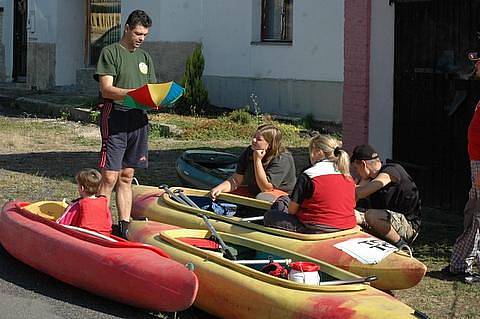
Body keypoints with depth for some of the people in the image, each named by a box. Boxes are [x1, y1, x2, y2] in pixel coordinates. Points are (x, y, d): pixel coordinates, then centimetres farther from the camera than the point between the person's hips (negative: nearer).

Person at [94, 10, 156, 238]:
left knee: (127, 176, 10)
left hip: (138, 119, 6)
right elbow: (106, 89, -10)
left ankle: (124, 226, 12)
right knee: (109, 177, -10)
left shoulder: (145, 57, 19)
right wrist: (133, 93, -24)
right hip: (115, 118, -6)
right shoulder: (110, 52, -1)